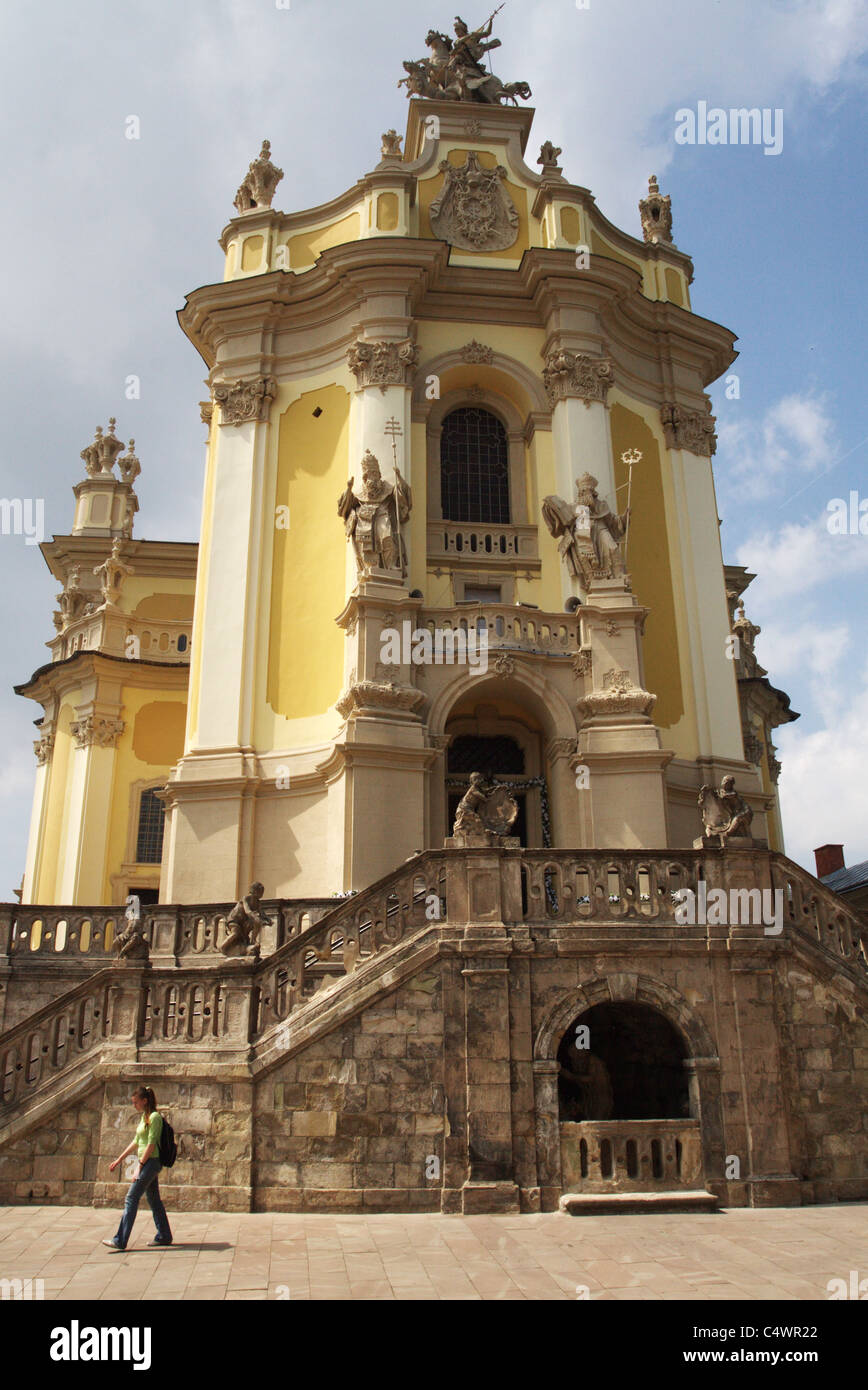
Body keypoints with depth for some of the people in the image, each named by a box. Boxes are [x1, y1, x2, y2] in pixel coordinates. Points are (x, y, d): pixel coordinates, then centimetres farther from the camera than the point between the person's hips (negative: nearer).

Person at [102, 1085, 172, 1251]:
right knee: (154, 1199, 13)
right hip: (148, 1163, 9)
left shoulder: (154, 1117, -14)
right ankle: (164, 1236, 19)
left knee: (131, 1198, -9)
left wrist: (140, 1166, -18)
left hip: (151, 1161, -9)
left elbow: (151, 1144, -18)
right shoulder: (144, 1117, 14)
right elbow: (136, 1142, 21)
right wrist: (118, 1160, 22)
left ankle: (120, 1240, -8)